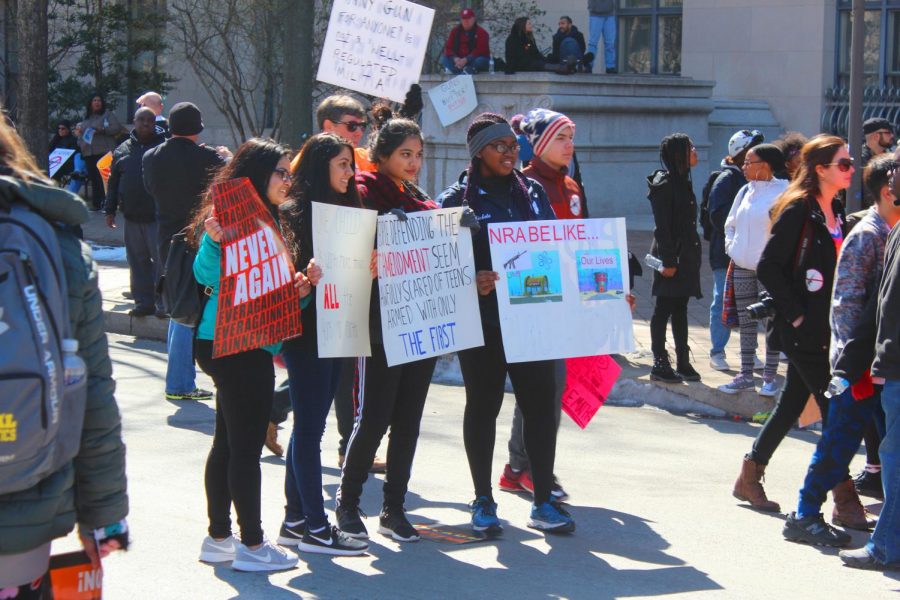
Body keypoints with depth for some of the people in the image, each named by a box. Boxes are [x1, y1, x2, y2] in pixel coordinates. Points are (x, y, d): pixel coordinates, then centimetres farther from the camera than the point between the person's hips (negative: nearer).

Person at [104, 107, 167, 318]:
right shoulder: (123, 150, 13)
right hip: (132, 217, 5)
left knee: (161, 260, -5)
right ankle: (143, 302, 16)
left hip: (158, 216, -5)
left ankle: (162, 302, 2)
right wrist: (110, 210, 13)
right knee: (138, 261, 9)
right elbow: (113, 182, 17)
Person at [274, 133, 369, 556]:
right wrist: (305, 279, -32)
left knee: (309, 427, 12)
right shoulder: (293, 213, -9)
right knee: (309, 428, -4)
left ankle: (296, 520, 18)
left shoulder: (345, 210, 14)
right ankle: (315, 527, 0)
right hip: (306, 334, -8)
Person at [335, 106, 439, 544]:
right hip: (381, 325, -6)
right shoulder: (365, 193, -4)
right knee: (373, 418, -4)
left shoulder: (421, 201, 17)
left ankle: (394, 508, 16)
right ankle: (347, 503, 12)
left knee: (408, 420, 8)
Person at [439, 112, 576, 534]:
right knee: (483, 405, 6)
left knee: (540, 403, 1)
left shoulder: (532, 193, 12)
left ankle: (543, 501, 9)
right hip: (482, 320, -3)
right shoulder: (457, 199, -2)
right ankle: (483, 501, 17)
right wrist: (472, 281, -26)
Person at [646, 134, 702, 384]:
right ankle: (659, 363, 3)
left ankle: (682, 361, 17)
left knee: (680, 307, 12)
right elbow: (662, 227, -17)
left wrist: (691, 255, 17)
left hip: (685, 255, 9)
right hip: (670, 255, -9)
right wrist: (667, 261, -20)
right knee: (664, 308, -2)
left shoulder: (682, 182, 15)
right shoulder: (664, 184, -13)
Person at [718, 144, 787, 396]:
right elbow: (730, 224, 23)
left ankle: (770, 377, 7)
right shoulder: (745, 191, 12)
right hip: (742, 267, 7)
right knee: (746, 322, 10)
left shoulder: (783, 192, -11)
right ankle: (745, 375, 17)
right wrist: (731, 246, 9)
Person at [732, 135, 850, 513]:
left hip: (825, 329, 8)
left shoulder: (836, 213, 12)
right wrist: (796, 315, -16)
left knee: (793, 401, 12)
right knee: (833, 407, -7)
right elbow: (768, 268, -16)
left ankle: (749, 477, 23)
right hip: (802, 331, -8)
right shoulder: (797, 211, -13)